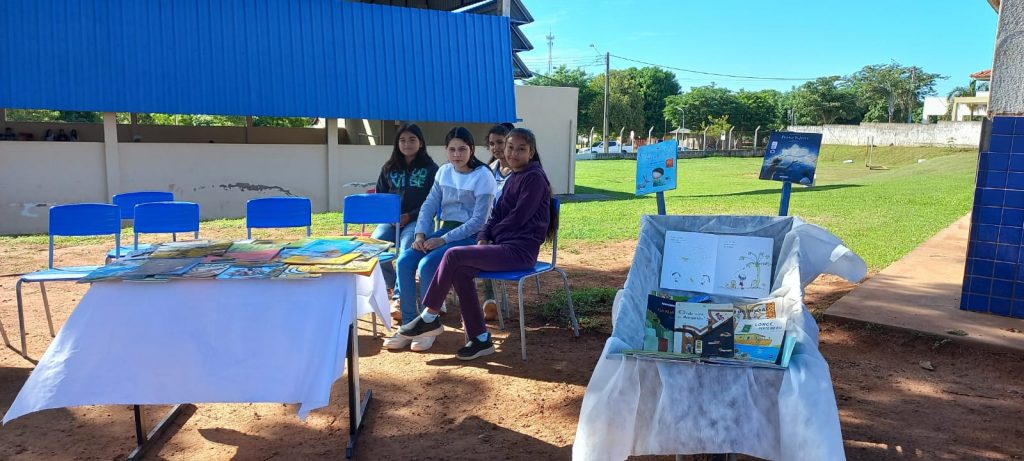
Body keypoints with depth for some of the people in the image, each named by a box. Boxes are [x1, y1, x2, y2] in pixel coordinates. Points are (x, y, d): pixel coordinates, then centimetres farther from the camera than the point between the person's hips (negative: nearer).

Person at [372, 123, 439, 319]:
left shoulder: (430, 169, 6)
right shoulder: (388, 169, 17)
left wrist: (410, 216, -11)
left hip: (418, 220, -3)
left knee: (407, 248, -33)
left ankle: (399, 297, -26)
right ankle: (394, 286, -3)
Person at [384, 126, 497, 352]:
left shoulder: (483, 176, -10)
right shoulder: (444, 171, 9)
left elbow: (478, 221, -16)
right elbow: (429, 205, 10)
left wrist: (443, 240, -20)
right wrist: (420, 234, -8)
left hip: (469, 236, -6)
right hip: (444, 230, 6)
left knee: (427, 264, -28)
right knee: (404, 261, -15)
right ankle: (409, 326, -7)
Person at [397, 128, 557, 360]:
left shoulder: (534, 177, -8)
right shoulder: (512, 179, 19)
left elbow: (518, 217, -13)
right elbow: (496, 215, 17)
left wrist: (493, 233, 0)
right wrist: (483, 238, -1)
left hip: (520, 250, -8)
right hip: (505, 246, 8)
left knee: (454, 255, -18)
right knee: (461, 271, -16)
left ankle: (430, 318, -4)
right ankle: (480, 338, -9)